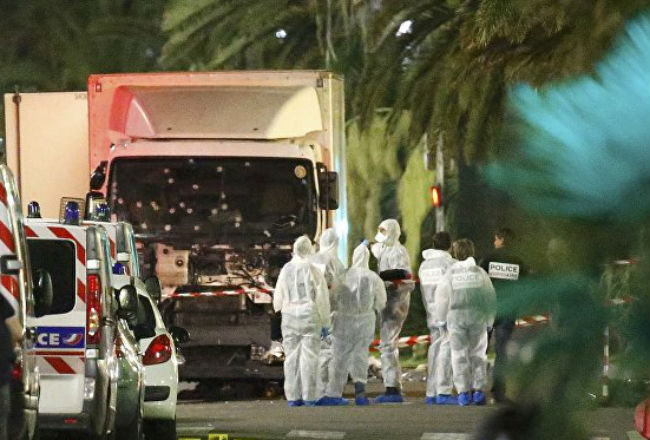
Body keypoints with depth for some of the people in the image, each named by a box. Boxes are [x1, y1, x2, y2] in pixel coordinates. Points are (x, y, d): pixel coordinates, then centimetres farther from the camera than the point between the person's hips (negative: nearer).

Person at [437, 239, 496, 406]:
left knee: (459, 355, 2)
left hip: (456, 317, -1)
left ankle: (463, 391, -4)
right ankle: (478, 389, 3)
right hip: (477, 316, 1)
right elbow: (490, 297, 7)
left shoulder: (451, 273, 1)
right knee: (477, 354, 9)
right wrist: (490, 320, 15)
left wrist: (441, 319, 13)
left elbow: (443, 298, 2)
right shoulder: (480, 273, 5)